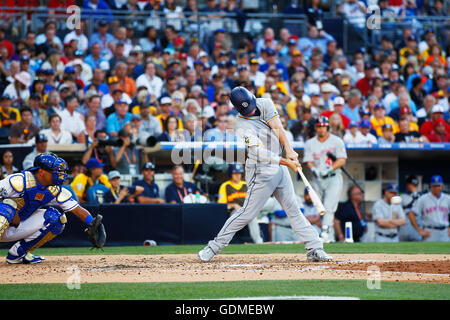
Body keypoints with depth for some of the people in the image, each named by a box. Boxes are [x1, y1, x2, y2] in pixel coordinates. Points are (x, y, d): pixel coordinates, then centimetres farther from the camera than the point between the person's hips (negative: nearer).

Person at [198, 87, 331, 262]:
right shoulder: (242, 124, -18)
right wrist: (285, 162, -32)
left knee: (293, 209, 8)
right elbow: (259, 152, -25)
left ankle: (314, 248, 9)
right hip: (260, 171, -6)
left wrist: (289, 151, -23)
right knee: (247, 212, -6)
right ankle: (213, 247, 2)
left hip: (278, 167, 6)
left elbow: (278, 129, -9)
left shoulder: (265, 104, 0)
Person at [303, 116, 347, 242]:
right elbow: (309, 161, 2)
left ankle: (325, 233, -28)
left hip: (333, 178, -4)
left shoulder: (337, 141, 2)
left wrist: (329, 169, -21)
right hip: (317, 180, 4)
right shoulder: (310, 143, 10)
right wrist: (314, 169, -21)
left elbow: (342, 160, -6)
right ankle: (330, 236, 11)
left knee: (329, 207, -19)